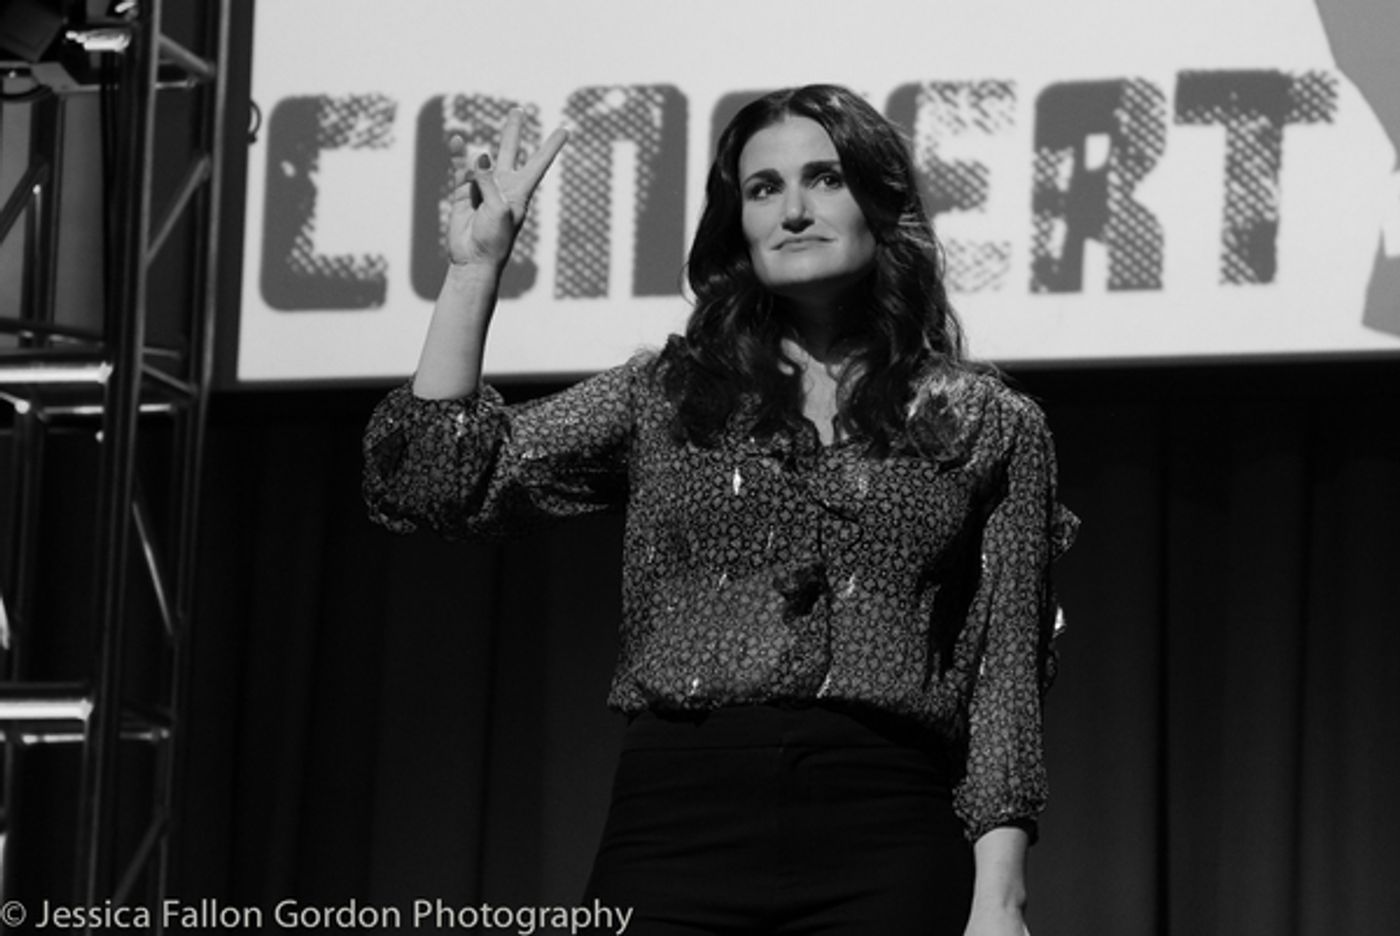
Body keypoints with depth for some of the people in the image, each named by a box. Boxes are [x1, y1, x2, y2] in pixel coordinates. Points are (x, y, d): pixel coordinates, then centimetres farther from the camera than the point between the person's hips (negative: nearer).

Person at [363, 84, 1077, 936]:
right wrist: (477, 265, 6)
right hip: (677, 824, 1)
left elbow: (1006, 678, 7)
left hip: (887, 842, -1)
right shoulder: (662, 398, 15)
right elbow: (436, 481, 6)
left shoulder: (992, 426, 12)